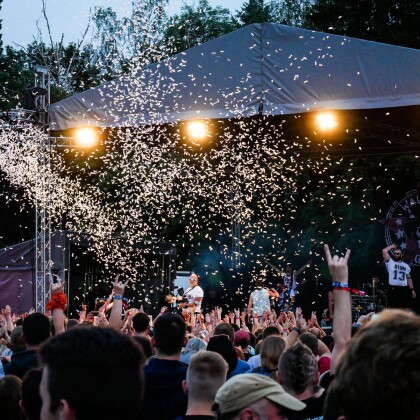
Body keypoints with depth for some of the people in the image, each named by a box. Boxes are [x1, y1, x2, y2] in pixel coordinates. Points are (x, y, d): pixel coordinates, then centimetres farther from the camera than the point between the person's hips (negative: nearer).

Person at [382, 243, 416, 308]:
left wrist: (412, 289, 12)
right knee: (394, 307, -2)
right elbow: (384, 251, -8)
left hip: (404, 289, 3)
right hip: (393, 289, -3)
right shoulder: (390, 262, 4)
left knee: (405, 308, 1)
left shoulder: (406, 266, 16)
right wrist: (392, 246, 8)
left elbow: (409, 278, 19)